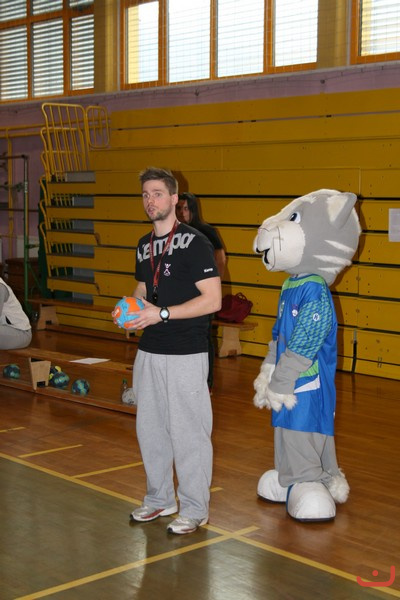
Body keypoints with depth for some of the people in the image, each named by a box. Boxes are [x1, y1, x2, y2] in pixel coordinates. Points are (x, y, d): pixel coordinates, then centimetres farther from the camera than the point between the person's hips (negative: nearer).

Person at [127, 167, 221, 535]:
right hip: (149, 352, 7)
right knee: (149, 428, 15)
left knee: (187, 432, 0)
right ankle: (159, 498, 31)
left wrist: (162, 313, -19)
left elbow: (213, 300, -16)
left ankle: (195, 509, 13)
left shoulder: (194, 242, -11)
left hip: (186, 355, -7)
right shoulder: (144, 246, 11)